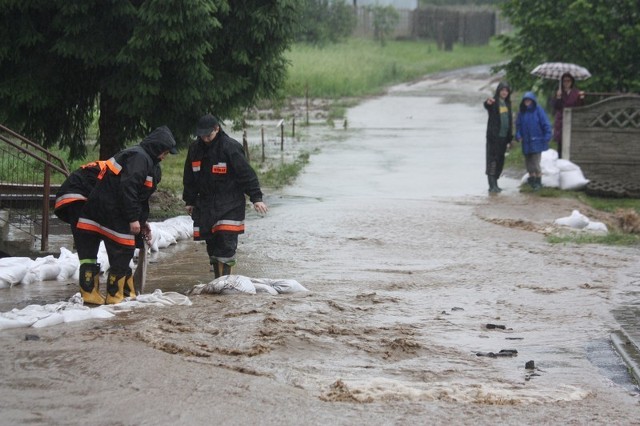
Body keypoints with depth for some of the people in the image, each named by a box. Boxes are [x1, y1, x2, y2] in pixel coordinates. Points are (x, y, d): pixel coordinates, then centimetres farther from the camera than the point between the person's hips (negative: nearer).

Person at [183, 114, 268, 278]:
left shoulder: (231, 147, -12)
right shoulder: (195, 149, 6)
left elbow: (246, 174, -12)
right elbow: (189, 178, 18)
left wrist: (256, 198, -15)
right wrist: (189, 201, 21)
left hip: (230, 204, -6)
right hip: (205, 204, 6)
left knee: (227, 242, -11)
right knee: (211, 243, 7)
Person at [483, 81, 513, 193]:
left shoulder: (507, 103, 15)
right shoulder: (494, 102, -7)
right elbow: (486, 106, -32)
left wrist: (509, 139, 18)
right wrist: (488, 103, -58)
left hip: (504, 137, 7)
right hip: (494, 136, -7)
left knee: (500, 161, 11)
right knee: (492, 159, -9)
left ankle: (495, 183, 20)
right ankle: (492, 185, -12)